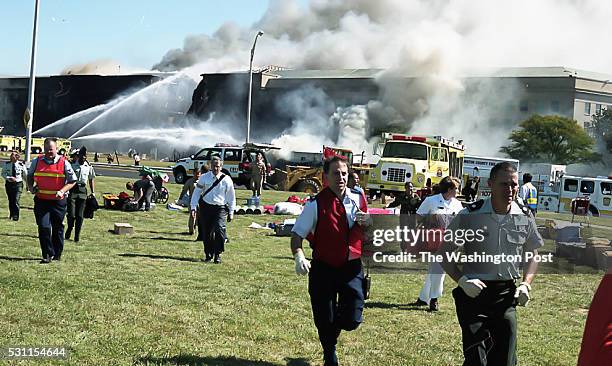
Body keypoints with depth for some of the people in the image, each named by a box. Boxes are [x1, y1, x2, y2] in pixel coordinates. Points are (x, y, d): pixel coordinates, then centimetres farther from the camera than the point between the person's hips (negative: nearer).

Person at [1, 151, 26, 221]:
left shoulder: (21, 165, -5)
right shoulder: (6, 164, -1)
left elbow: (25, 175, 5)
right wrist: (9, 178, -17)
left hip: (18, 184, -3)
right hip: (9, 184, 3)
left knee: (16, 200, -12)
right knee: (10, 200, 11)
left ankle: (16, 216, -6)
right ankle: (11, 214, 28)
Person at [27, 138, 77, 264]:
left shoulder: (64, 163, -3)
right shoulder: (37, 162, 4)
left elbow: (72, 181, 1)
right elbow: (30, 176, 21)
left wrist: (62, 191, -14)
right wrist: (30, 187, 1)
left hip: (58, 201, -1)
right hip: (41, 200, 1)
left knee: (57, 228, 10)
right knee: (44, 227, -9)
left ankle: (57, 253, 26)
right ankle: (47, 255, 0)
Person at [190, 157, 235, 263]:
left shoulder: (226, 180, -2)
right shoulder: (204, 178, 1)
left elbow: (231, 197, 7)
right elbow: (197, 192, 6)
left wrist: (231, 213, 7)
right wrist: (193, 207, -1)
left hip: (220, 208, -2)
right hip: (205, 207, 2)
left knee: (219, 229, -19)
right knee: (206, 233, 5)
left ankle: (217, 254, -8)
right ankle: (208, 255, 22)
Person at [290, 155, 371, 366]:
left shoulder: (358, 198, 3)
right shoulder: (316, 204, -10)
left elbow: (368, 225, 20)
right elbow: (297, 234, -10)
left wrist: (368, 221, -5)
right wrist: (299, 256, -30)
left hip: (352, 267, 3)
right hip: (323, 268, -3)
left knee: (352, 320, -4)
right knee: (325, 321, 5)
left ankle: (333, 331, 33)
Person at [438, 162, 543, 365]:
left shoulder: (525, 217, 2)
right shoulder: (470, 215, -9)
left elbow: (532, 255, 16)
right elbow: (444, 253, -2)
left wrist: (526, 284, -1)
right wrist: (462, 280, -16)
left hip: (506, 295, 4)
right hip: (474, 293, -3)